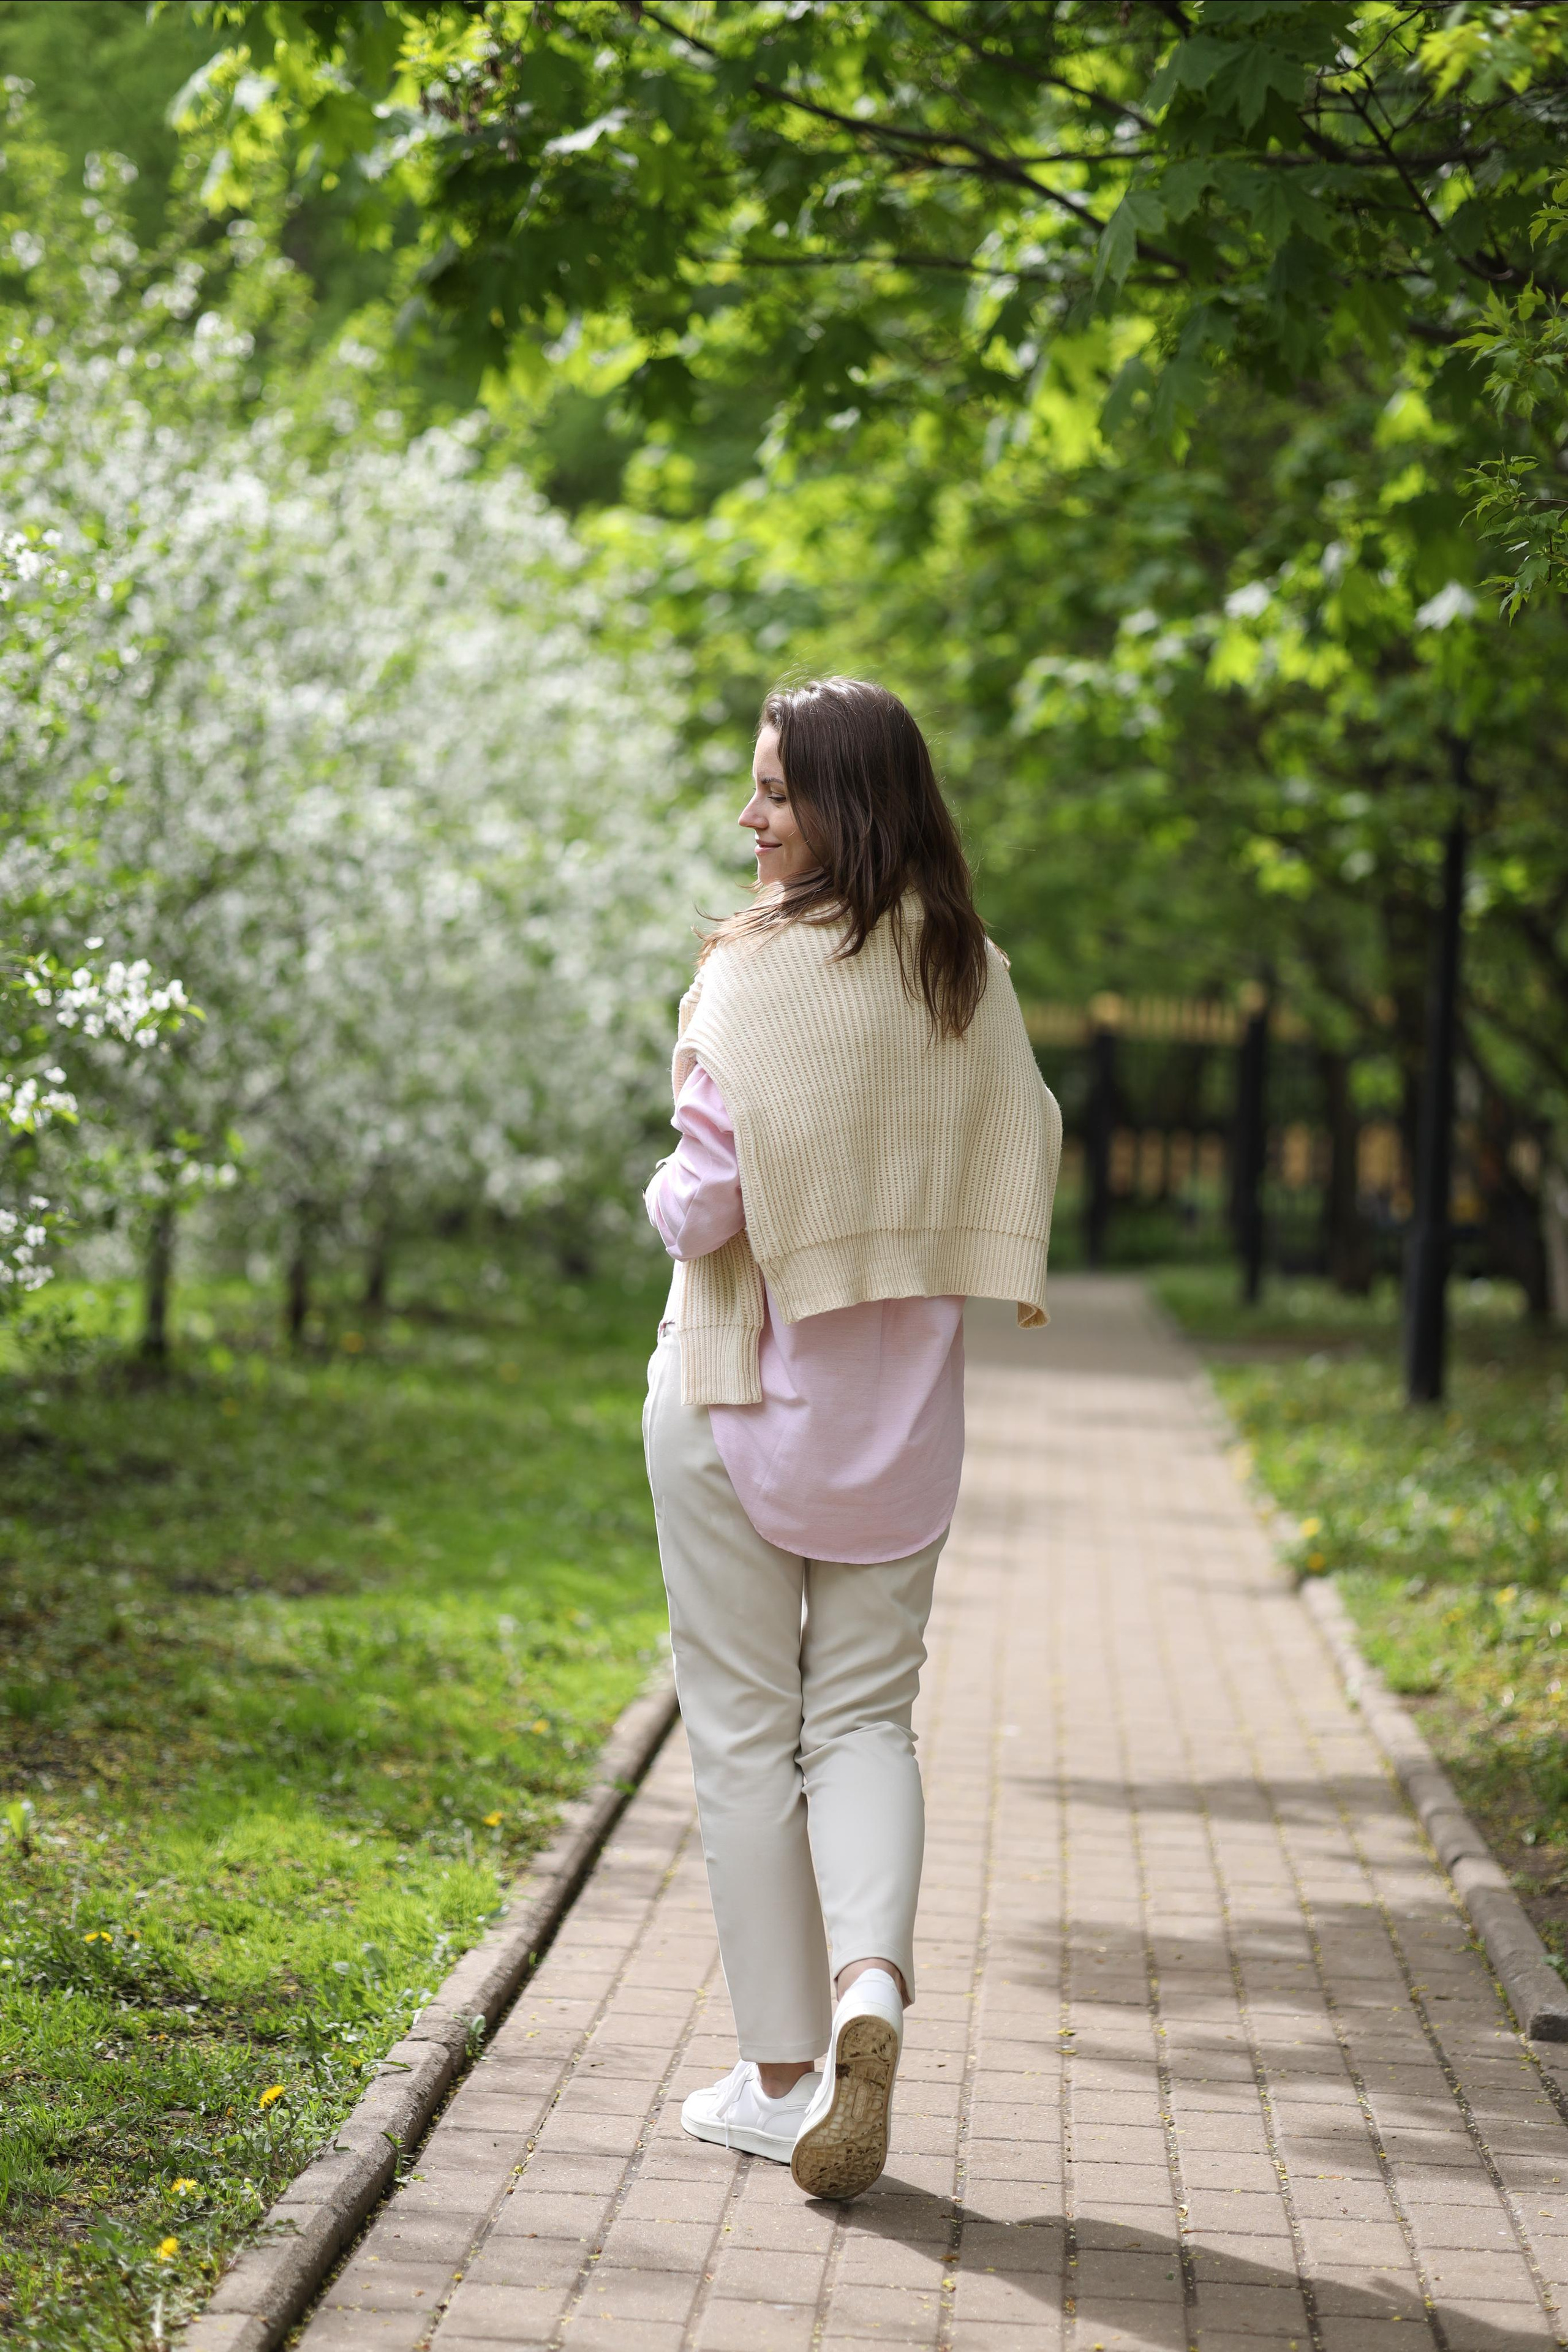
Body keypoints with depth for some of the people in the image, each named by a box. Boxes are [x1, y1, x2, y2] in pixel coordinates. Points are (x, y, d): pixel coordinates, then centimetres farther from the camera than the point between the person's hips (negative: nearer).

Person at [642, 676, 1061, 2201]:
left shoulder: (757, 972, -15)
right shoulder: (972, 983, 1)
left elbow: (707, 1199, -19)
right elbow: (1022, 1177, 7)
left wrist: (667, 1203, 3)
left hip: (743, 1388, -4)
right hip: (901, 1405, 4)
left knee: (744, 1729, 7)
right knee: (865, 1716, 14)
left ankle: (781, 2073, 13)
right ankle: (870, 1985, -11)